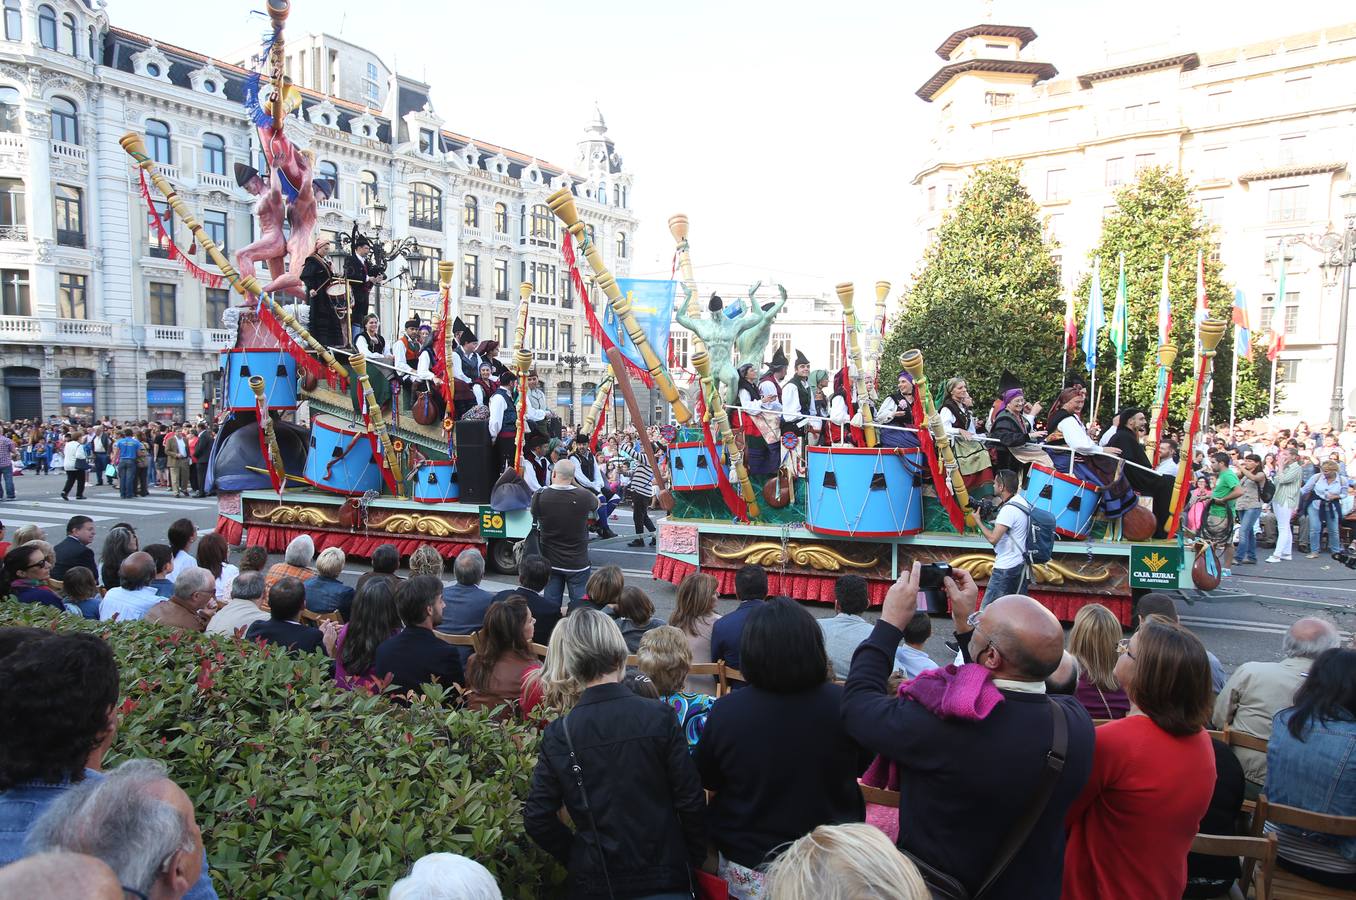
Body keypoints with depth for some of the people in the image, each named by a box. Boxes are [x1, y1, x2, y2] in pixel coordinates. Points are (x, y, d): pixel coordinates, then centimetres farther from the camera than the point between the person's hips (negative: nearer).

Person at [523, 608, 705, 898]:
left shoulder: (558, 733, -11)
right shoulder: (658, 716, -15)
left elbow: (537, 819, -7)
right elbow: (691, 800, -11)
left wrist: (575, 858, 7)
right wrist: (696, 858, 3)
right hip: (664, 874, -1)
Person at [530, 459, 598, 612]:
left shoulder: (539, 497, -13)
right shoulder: (583, 496, -16)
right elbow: (597, 502, 8)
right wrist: (574, 484, 6)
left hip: (550, 562, 2)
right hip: (578, 563, -2)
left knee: (550, 606, 12)